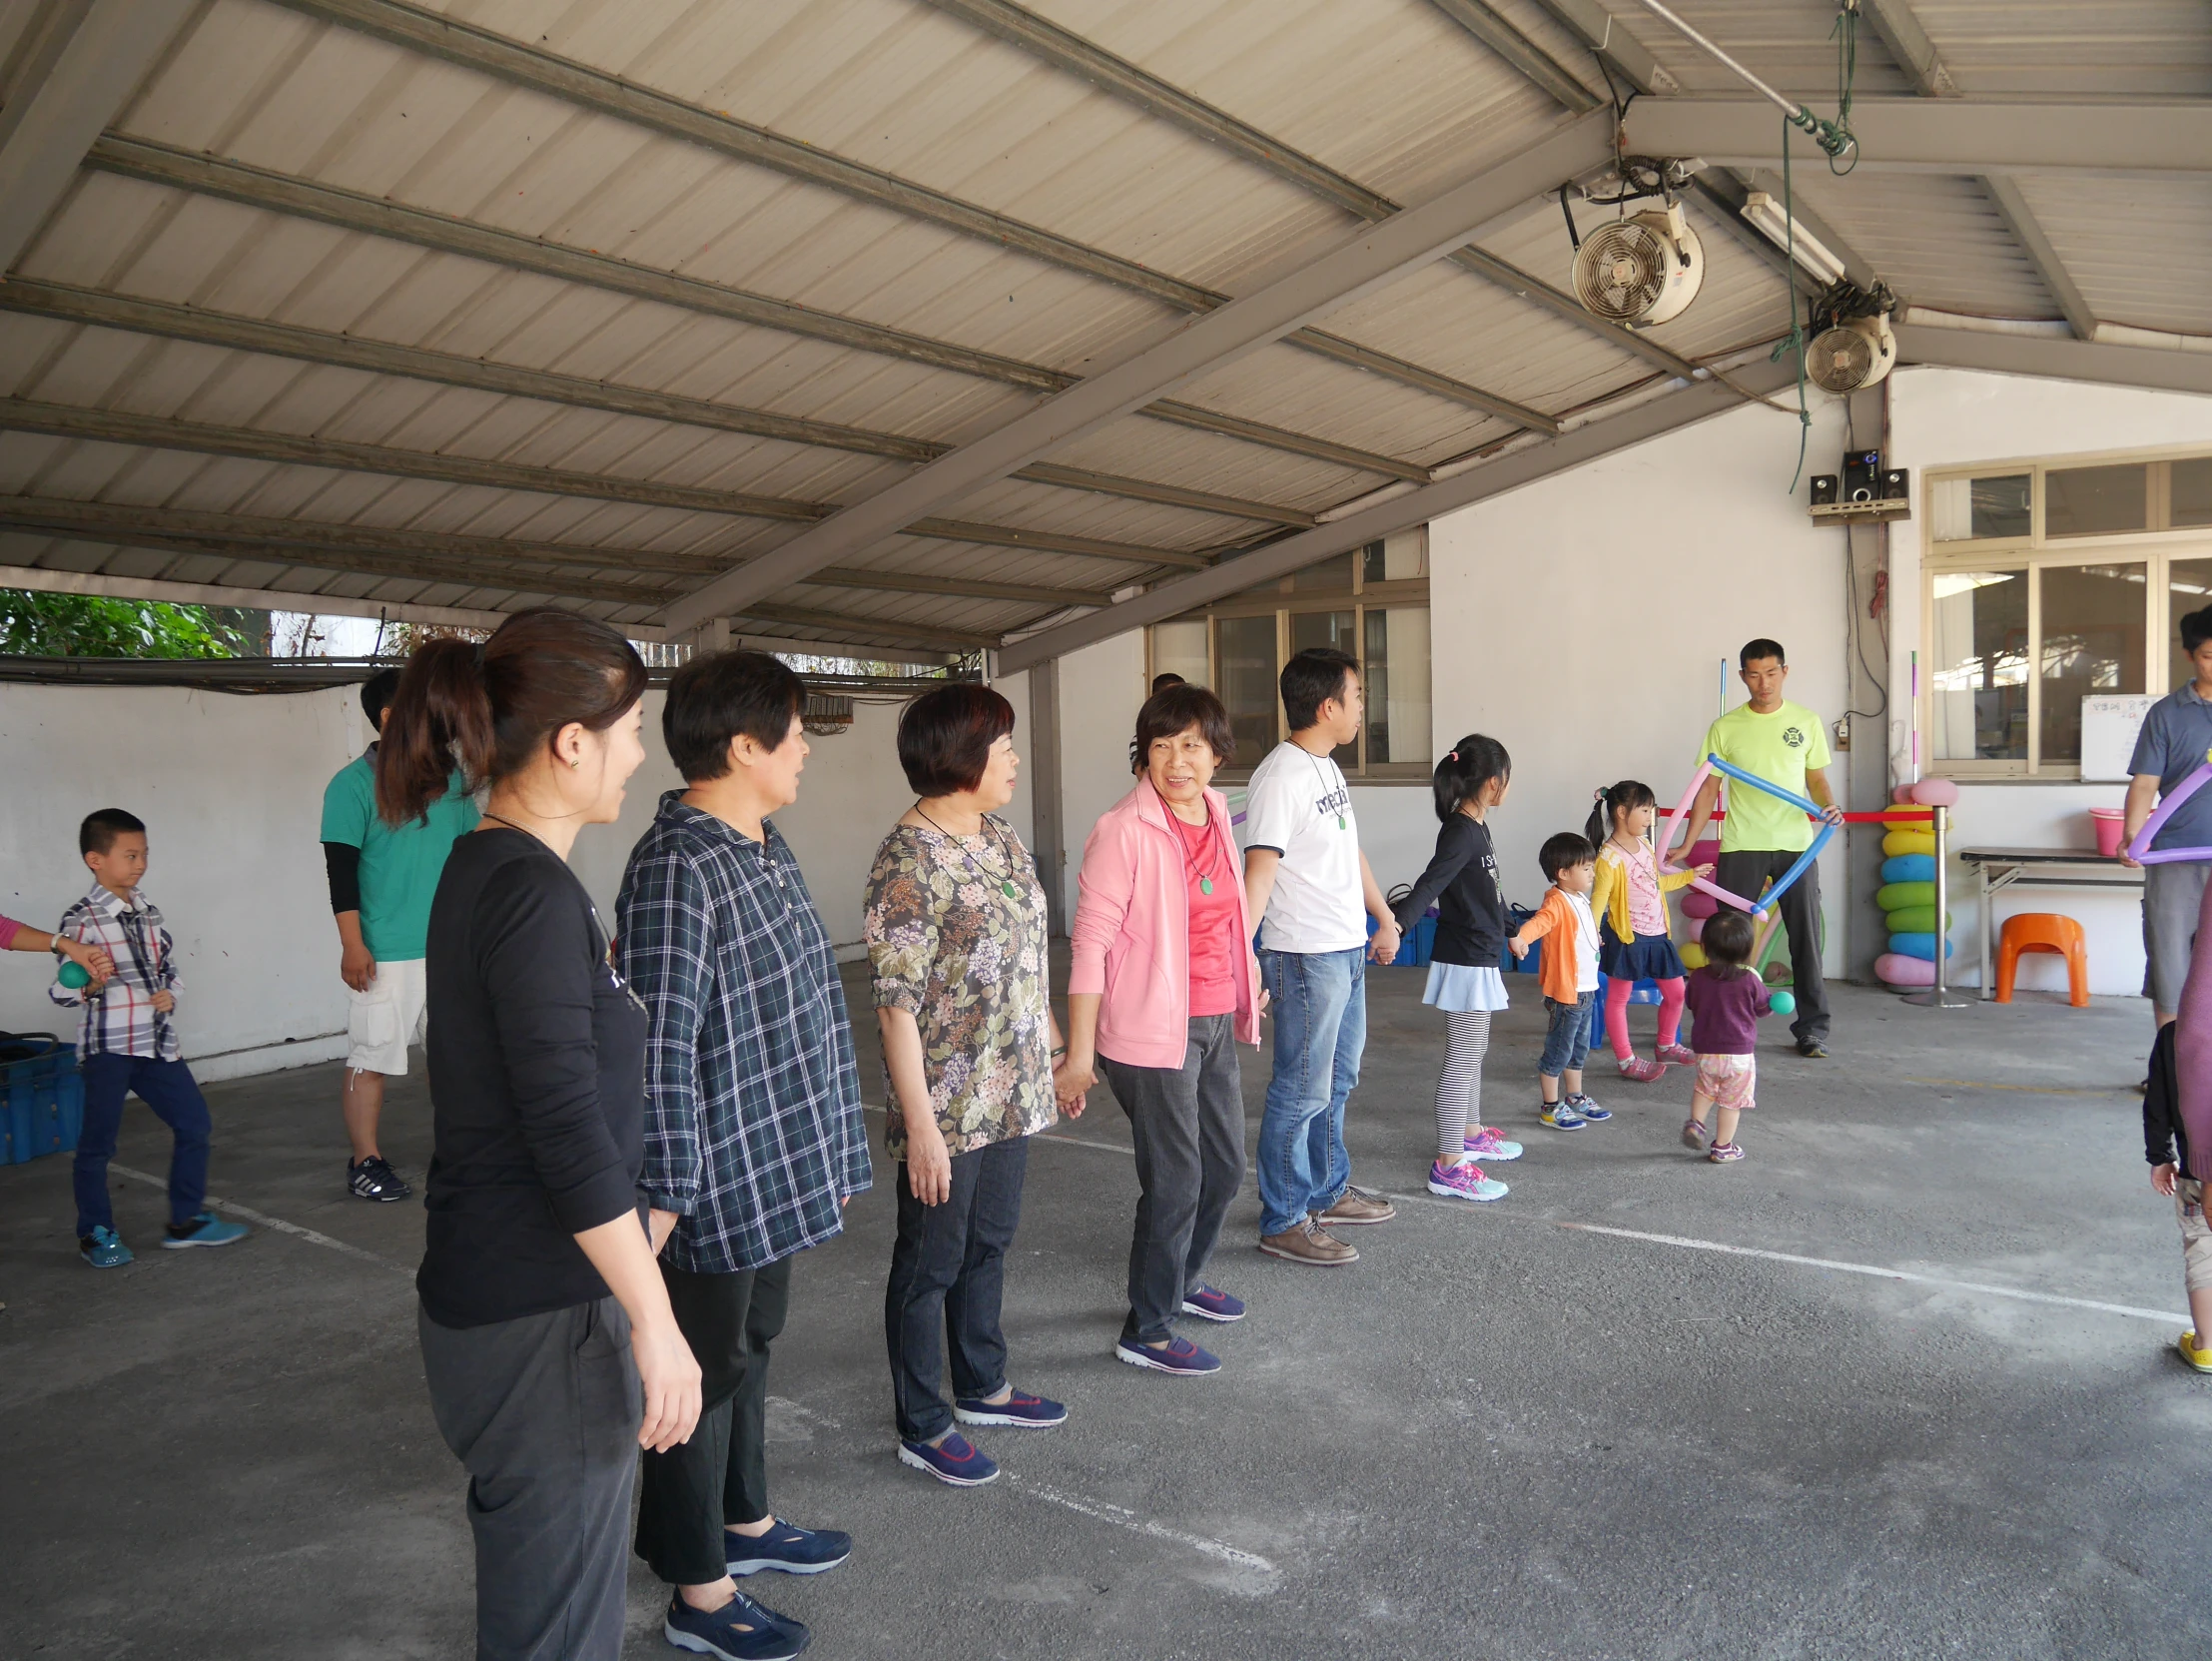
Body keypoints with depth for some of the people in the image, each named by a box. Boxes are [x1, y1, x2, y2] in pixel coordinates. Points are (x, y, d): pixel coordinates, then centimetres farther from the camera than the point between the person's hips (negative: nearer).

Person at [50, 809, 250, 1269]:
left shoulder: (148, 912, 9)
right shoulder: (81, 921, -10)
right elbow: (60, 991, -9)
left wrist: (169, 993, -1)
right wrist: (88, 984, -29)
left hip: (157, 1041, 6)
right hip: (108, 1045, -6)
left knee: (194, 1123, 8)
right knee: (98, 1141, 5)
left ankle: (187, 1221, 21)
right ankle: (96, 1234, 22)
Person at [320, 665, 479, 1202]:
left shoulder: (451, 779, 10)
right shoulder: (353, 785, -6)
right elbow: (341, 870, -9)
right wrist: (352, 945, -14)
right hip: (386, 953, -5)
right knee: (371, 1058, 3)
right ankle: (365, 1163, 13)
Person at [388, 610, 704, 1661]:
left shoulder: (479, 870, 8)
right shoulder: (533, 890, -22)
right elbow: (568, 1134, -26)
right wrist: (655, 1321, -20)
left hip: (485, 1289, 10)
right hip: (540, 1315, -10)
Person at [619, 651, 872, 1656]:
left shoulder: (766, 847, 7)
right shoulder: (677, 867, -22)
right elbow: (661, 1045, -25)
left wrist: (834, 1148, 18)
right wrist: (666, 1192, -24)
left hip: (779, 1172, 9)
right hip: (717, 1184, -9)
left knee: (750, 1345, 24)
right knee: (704, 1369, 8)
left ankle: (743, 1522, 43)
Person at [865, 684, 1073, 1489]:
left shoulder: (998, 837, 6)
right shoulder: (910, 859, -20)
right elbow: (896, 1001, -21)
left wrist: (1057, 1051, 17)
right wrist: (919, 1124, -21)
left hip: (1011, 1093, 8)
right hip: (947, 1106, -8)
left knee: (990, 1242, 22)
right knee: (931, 1263, 9)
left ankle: (983, 1386, 41)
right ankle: (922, 1429, 26)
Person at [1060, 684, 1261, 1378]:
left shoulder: (1215, 814, 5)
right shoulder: (1123, 831, -17)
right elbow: (1089, 943, -17)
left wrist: (1249, 983, 28)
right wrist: (1079, 1054, -18)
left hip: (1214, 1023, 8)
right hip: (1153, 1032, -8)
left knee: (1224, 1166, 20)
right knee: (1176, 1182, 0)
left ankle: (1183, 1280, 43)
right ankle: (1146, 1331, 18)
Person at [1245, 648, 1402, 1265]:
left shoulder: (1327, 768, 13)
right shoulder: (1281, 777, -18)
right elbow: (1259, 872, -25)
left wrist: (1385, 918, 27)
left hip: (1347, 951, 10)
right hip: (1306, 957, -10)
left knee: (1338, 1078, 19)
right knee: (1303, 1090, -2)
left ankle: (1326, 1192, 34)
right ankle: (1283, 1221, 10)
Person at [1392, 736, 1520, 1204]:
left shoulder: (1476, 827, 10)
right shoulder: (1460, 832, -20)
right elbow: (1429, 884, -33)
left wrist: (1506, 931, 41)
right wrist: (1396, 924, -47)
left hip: (1480, 958, 10)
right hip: (1466, 961, -10)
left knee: (1473, 1053, 22)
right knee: (1463, 1059, -6)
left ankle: (1470, 1132, 39)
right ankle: (1448, 1166, -2)